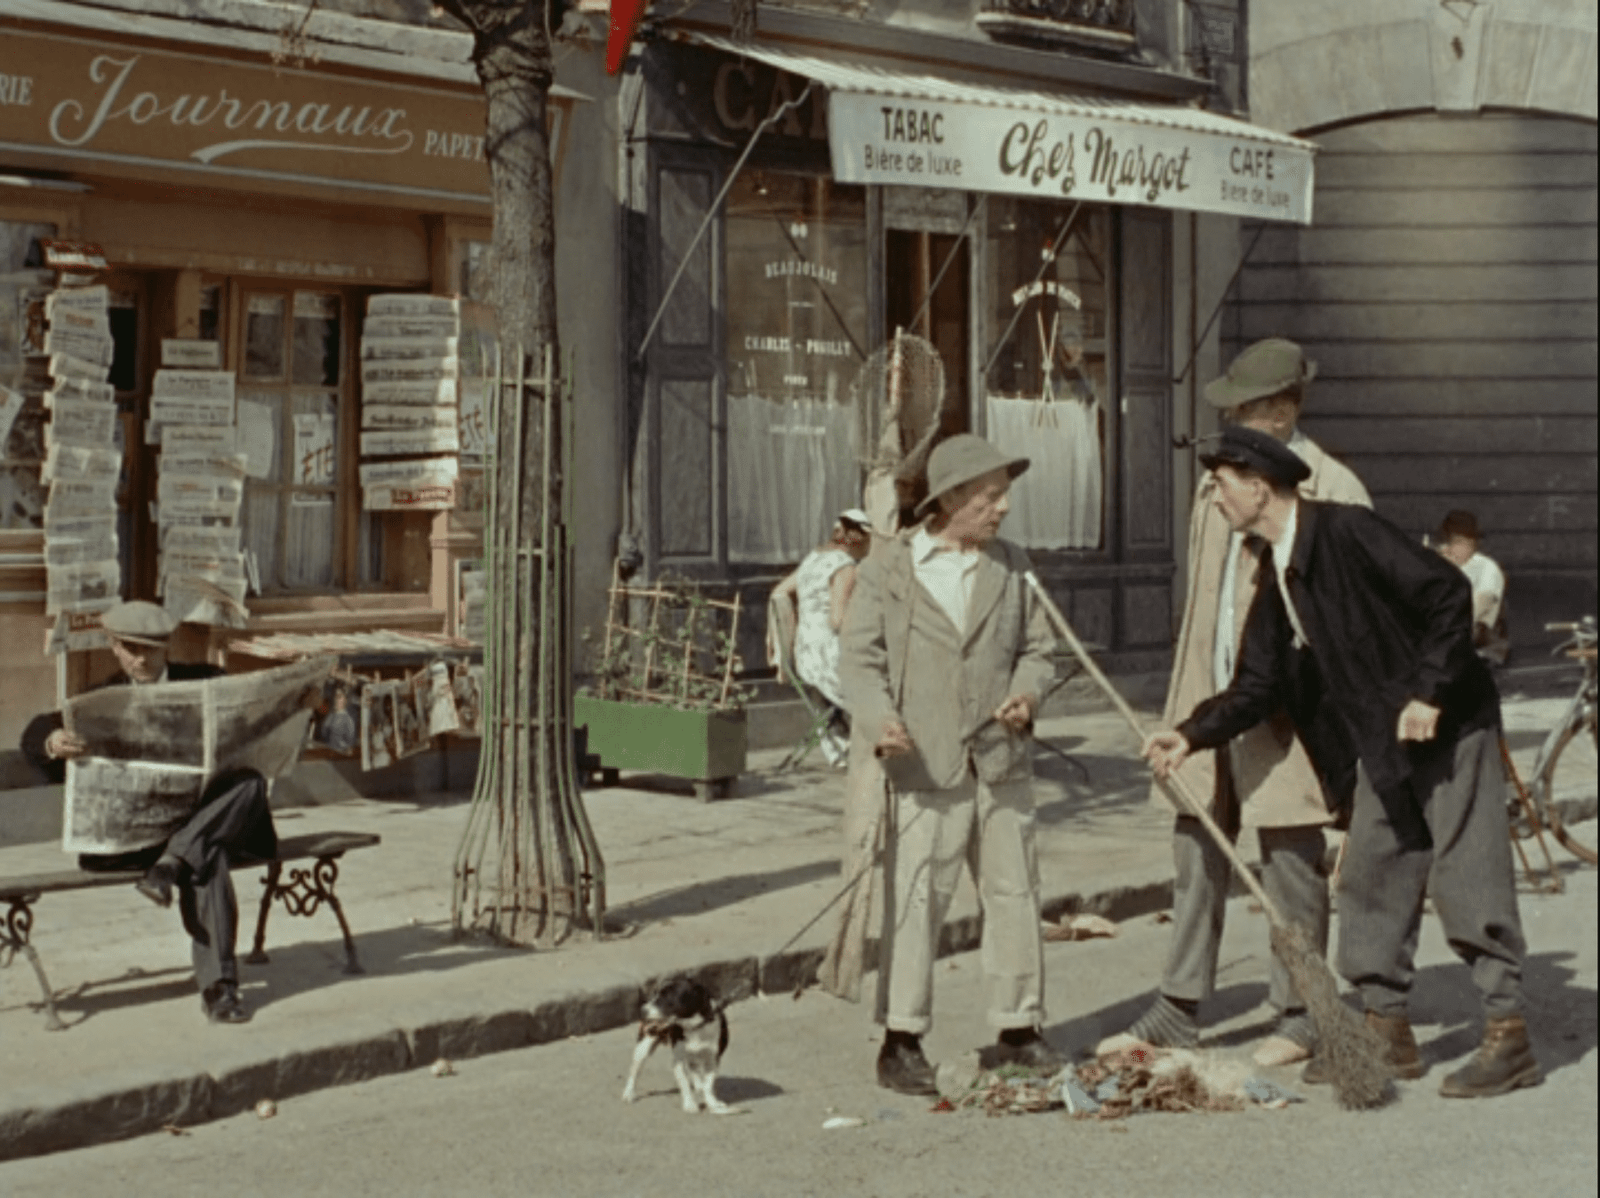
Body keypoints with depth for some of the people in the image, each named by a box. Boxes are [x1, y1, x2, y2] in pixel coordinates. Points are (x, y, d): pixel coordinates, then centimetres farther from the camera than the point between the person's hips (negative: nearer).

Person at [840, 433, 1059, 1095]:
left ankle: (1019, 1028, 21)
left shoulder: (1012, 565, 11)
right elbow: (860, 658, -2)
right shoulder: (888, 566, -1)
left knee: (1014, 891, 9)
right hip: (923, 763, -4)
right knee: (914, 897, -4)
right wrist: (879, 721, -19)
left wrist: (1027, 692, -5)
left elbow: (1037, 647, 17)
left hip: (1001, 759, 4)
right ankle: (901, 1041, 4)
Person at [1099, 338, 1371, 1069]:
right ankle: (1178, 1011, 17)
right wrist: (1185, 706, 16)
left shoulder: (1334, 492, -7)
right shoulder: (1216, 486, 13)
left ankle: (1299, 1016, 15)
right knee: (1197, 858, 10)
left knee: (1292, 864, 3)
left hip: (1285, 709, -6)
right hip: (1210, 701, 6)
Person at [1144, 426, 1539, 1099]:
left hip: (1446, 726, -9)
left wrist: (1429, 693, -21)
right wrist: (1192, 735, -2)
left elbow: (1450, 594, -21)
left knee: (1466, 878, -6)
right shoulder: (1276, 575, 8)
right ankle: (1386, 1030, 19)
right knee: (1370, 880, 9)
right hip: (1381, 743, 9)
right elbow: (1260, 684, 10)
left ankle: (1508, 1037, 1)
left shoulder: (1347, 532, -18)